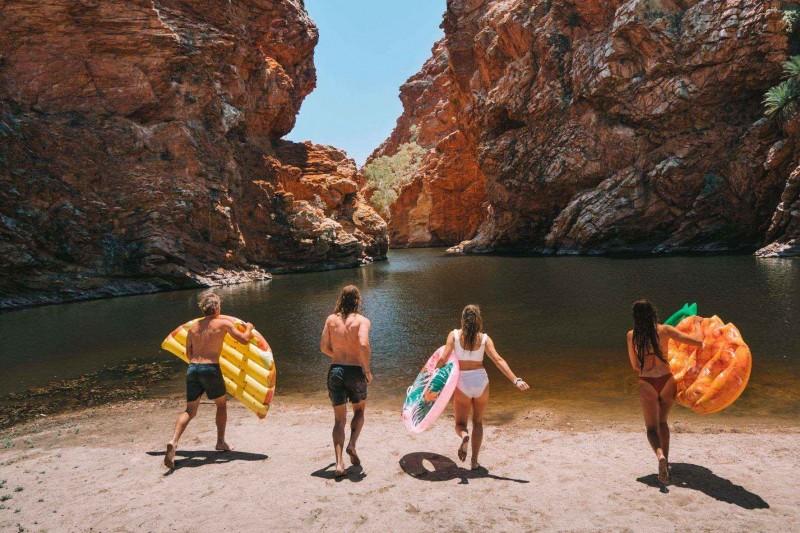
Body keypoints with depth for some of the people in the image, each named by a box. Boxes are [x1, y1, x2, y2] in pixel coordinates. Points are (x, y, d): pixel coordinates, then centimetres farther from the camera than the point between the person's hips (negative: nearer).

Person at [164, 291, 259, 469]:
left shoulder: (193, 327, 14)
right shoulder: (224, 323, 0)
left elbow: (188, 354, 20)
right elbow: (244, 339, 1)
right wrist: (249, 328, 21)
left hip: (192, 368, 4)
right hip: (211, 369, -4)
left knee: (190, 410, 10)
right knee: (221, 404, 19)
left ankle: (173, 442, -11)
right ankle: (221, 441, 25)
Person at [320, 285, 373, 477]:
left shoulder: (331, 319, 3)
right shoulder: (362, 320, -7)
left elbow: (324, 347, 3)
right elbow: (364, 345, -22)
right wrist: (367, 369, -10)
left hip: (335, 371, 2)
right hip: (355, 371, -2)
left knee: (339, 419, 12)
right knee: (359, 411, 23)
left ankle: (339, 462, 0)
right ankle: (352, 444, 2)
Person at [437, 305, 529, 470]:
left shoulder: (454, 335, -4)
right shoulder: (484, 338, -2)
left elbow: (443, 358, -12)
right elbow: (498, 360, -13)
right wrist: (516, 380, -16)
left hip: (462, 383, -1)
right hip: (481, 381, 1)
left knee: (460, 424, 14)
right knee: (478, 422, 20)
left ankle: (464, 436, -21)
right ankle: (474, 461, 16)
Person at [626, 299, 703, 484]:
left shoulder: (632, 336, -1)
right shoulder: (664, 330, -4)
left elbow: (634, 366, 6)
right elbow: (698, 341, -5)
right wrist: (697, 326, 14)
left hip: (646, 384, -1)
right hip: (667, 380, 1)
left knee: (651, 428, 6)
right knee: (662, 422, 24)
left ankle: (660, 455, -23)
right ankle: (665, 459, 20)